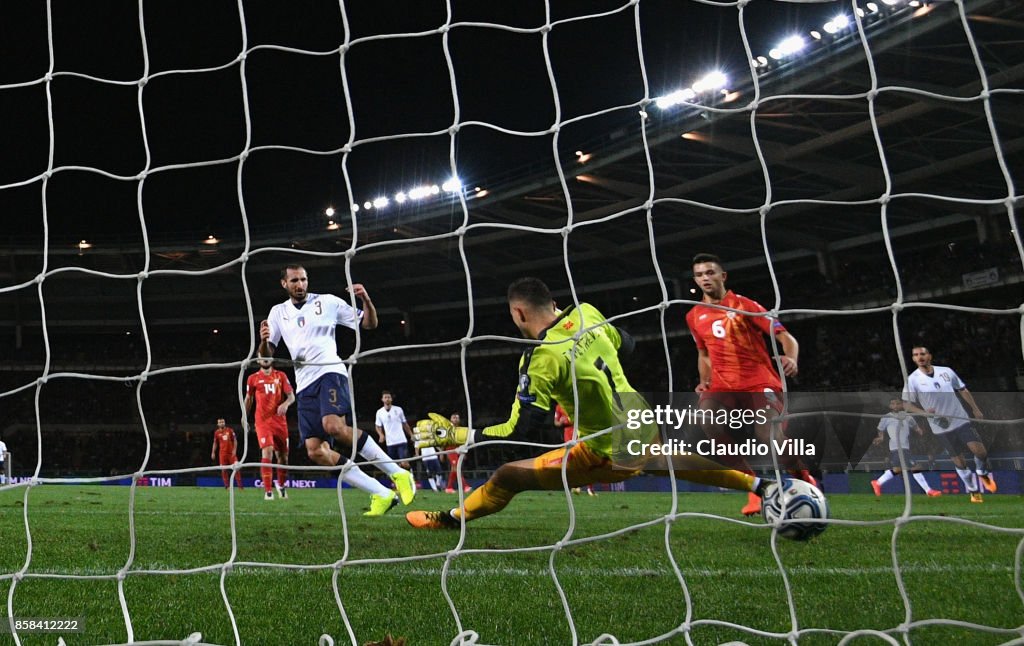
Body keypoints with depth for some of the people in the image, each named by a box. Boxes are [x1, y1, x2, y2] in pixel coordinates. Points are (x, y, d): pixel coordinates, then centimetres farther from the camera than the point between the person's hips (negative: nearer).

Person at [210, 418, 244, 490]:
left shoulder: (230, 430, 3)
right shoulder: (217, 432, 6)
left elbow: (234, 441, 4)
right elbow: (215, 443, 14)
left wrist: (234, 450, -7)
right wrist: (213, 452, 7)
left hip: (231, 453, -1)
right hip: (222, 453, 1)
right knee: (223, 470, -1)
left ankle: (240, 485, -1)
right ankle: (227, 485, 6)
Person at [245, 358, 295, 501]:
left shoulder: (281, 376, 7)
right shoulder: (253, 378, 6)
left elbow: (291, 396, 2)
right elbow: (248, 399, 17)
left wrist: (286, 403, -19)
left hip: (280, 421, 2)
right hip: (262, 421, -2)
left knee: (283, 455, 8)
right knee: (267, 452, -20)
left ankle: (281, 485, 33)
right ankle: (267, 491, -17)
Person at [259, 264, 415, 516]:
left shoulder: (327, 302, 6)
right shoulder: (278, 313, 17)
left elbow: (369, 324, 8)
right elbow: (266, 354, 15)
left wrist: (366, 300, -12)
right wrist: (263, 340, -7)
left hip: (330, 372, -5)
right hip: (304, 384, 5)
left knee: (334, 426, -33)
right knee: (315, 451, -11)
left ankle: (397, 473, -24)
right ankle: (381, 494, -8)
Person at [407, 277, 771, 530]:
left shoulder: (542, 359, -21)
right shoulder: (587, 313, -3)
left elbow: (522, 433, -22)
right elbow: (625, 345, 17)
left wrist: (457, 435, -16)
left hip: (610, 454, -7)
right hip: (643, 430, 7)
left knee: (507, 475, -2)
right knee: (685, 463, 39)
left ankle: (450, 519, 13)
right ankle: (758, 484, 52)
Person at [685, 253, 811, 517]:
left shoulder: (745, 306, -2)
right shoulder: (694, 316, 11)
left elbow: (786, 337, -5)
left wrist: (792, 360, -26)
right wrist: (705, 382, 9)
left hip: (760, 383, -3)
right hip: (724, 386, 3)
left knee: (772, 438, -25)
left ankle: (806, 481, 9)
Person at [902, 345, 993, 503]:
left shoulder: (946, 371, 1)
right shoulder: (912, 380, -7)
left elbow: (963, 390, 13)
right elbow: (906, 404, -4)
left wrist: (976, 409, 11)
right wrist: (923, 412, -21)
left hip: (961, 420, 1)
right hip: (941, 427, -1)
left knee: (979, 450, -11)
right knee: (958, 460, 1)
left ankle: (983, 473, 23)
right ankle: (974, 491, 22)